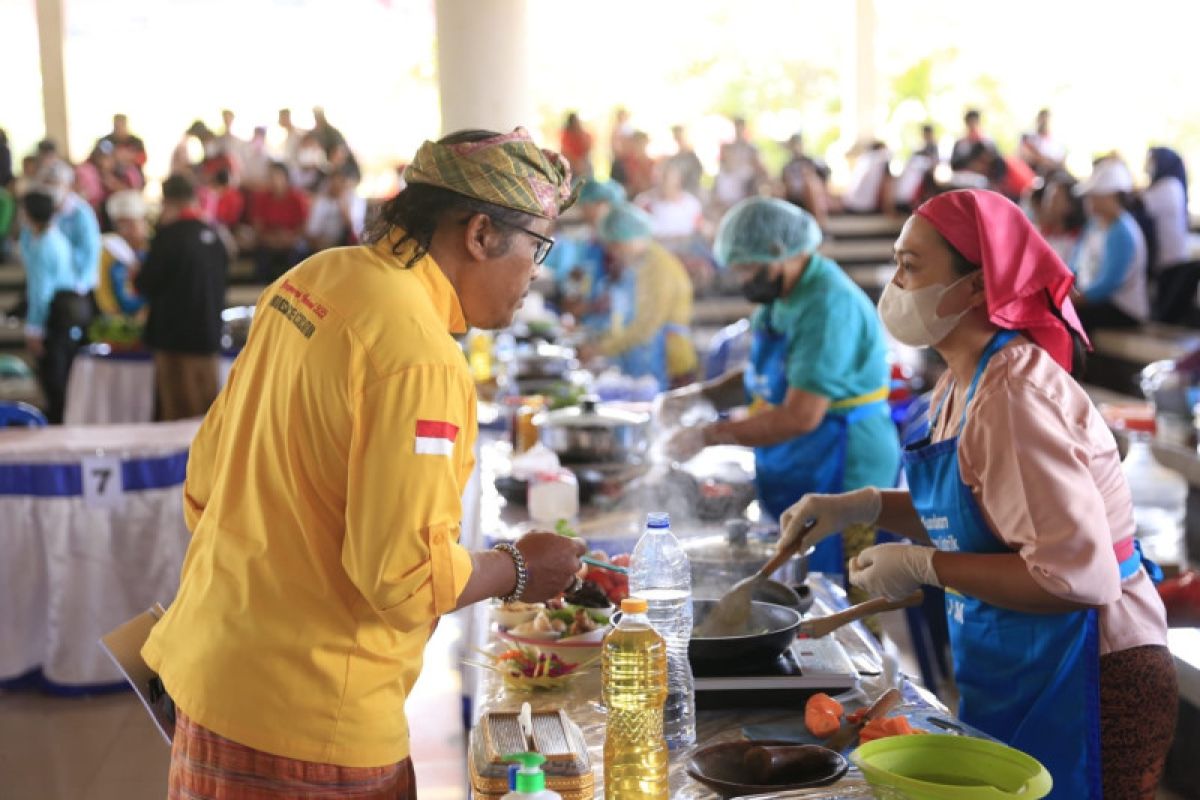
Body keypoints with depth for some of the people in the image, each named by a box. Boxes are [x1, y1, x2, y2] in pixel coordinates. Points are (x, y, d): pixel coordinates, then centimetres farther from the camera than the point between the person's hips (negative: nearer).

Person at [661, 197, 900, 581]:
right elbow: (761, 378, 22)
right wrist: (701, 394, 3)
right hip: (790, 488, 9)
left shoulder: (828, 305, -22)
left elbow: (801, 417, -26)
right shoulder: (781, 298, 10)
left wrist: (709, 435, -19)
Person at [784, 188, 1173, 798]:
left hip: (1086, 681, -9)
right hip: (1011, 679, 9)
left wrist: (922, 568, -22)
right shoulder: (962, 383, 5)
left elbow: (1079, 576, -29)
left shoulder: (1014, 395, -24)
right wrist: (864, 507, 3)